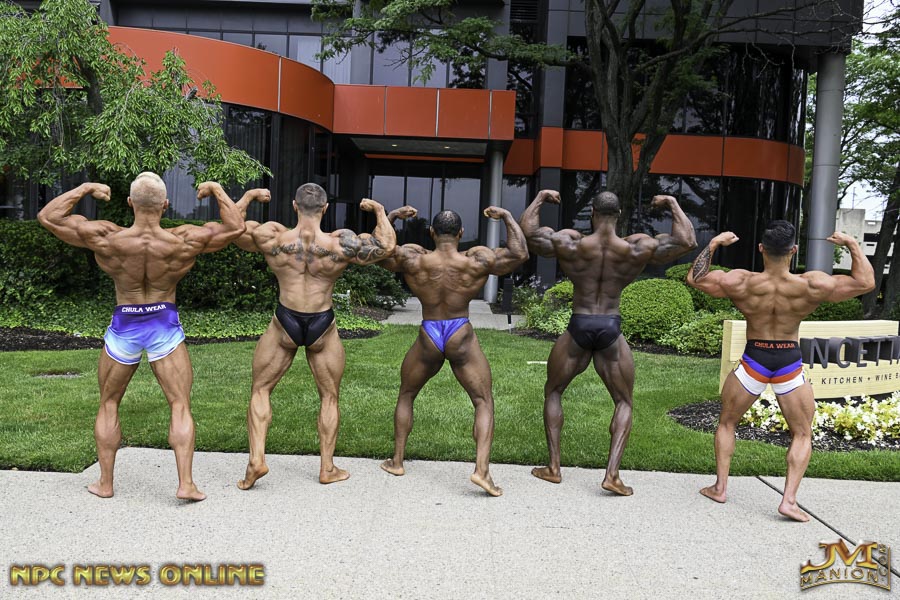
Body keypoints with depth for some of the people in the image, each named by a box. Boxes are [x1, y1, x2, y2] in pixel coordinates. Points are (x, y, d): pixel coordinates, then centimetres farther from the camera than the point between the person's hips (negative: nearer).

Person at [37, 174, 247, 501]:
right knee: (181, 406, 4)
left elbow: (47, 216, -4)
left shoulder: (106, 238, -15)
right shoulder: (183, 242, -16)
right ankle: (186, 483, -2)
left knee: (108, 405, 18)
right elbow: (235, 227, -6)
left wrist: (85, 189, 4)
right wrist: (216, 189, 3)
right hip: (165, 327, -1)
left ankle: (105, 483, 25)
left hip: (124, 327, 1)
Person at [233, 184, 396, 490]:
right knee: (329, 396, 16)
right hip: (322, 327, 0)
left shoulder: (272, 237, -10)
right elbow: (386, 245, -4)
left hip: (284, 323, 0)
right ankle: (327, 468, 22)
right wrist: (379, 211, 10)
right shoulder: (340, 244, -14)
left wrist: (249, 196, 18)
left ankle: (256, 458, 6)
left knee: (260, 389, 17)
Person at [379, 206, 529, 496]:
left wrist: (392, 216, 16)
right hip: (462, 339, -1)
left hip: (428, 339, 2)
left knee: (405, 396, 23)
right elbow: (520, 254, 1)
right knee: (484, 402, 6)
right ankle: (482, 469, -8)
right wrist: (507, 217, 10)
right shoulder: (478, 260, -9)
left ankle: (397, 461, 29)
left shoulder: (412, 258, -7)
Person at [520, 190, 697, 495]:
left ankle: (553, 467, 19)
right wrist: (673, 203, 13)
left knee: (552, 391, 21)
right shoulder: (636, 249, -6)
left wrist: (540, 197, 12)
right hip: (610, 331, 0)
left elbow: (527, 231, 0)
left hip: (578, 328, 0)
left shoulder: (571, 244, -8)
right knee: (624, 403, 16)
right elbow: (687, 241, 2)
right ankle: (612, 474, 2)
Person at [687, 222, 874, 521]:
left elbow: (695, 278, -2)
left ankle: (720, 487, 20)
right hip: (789, 363, 0)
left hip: (754, 360, 0)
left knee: (726, 422, 20)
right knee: (802, 434, 15)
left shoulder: (740, 283, -14)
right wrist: (852, 244, 7)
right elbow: (865, 282, -3)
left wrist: (713, 244, 5)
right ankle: (789, 500, 4)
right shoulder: (811, 286, -14)